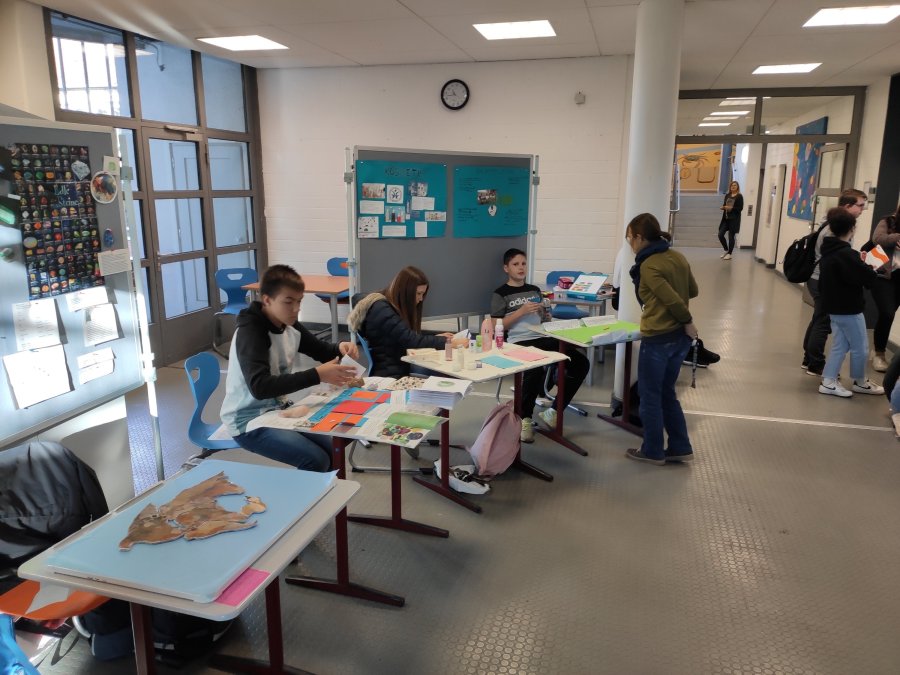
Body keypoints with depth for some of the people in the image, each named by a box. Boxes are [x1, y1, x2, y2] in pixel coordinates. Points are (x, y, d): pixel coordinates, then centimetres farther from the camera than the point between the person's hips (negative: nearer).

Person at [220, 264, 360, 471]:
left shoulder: (289, 326, 0)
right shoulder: (250, 332, -23)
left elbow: (321, 350, 14)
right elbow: (259, 387, -36)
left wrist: (340, 348, -10)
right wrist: (317, 375, -42)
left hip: (277, 409, 8)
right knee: (316, 460, -20)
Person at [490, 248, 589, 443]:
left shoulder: (535, 290, 23)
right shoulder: (501, 294, 5)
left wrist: (543, 311, 4)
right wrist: (521, 311, -11)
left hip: (543, 339, 6)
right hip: (519, 342, -6)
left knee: (581, 363, -14)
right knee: (535, 369, -38)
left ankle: (553, 412, -7)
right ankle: (525, 418, -16)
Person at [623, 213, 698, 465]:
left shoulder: (648, 266, -16)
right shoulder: (677, 256, 6)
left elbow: (672, 300, -19)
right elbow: (693, 291, 15)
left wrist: (688, 321, -5)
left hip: (658, 338, -8)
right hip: (680, 336, 8)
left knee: (650, 396, 8)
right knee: (667, 393, 19)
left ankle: (652, 451, 18)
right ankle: (680, 448, 24)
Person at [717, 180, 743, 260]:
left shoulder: (739, 196, -6)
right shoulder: (727, 195, 9)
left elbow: (740, 208, -10)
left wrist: (731, 208, -20)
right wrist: (723, 207, -4)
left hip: (734, 219, -5)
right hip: (725, 218, 5)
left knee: (731, 236, 0)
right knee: (720, 235, 0)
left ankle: (729, 254, 12)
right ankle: (726, 250, 22)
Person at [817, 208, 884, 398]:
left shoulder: (828, 250, 5)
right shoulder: (847, 254, -24)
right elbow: (868, 278, -23)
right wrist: (871, 269, -3)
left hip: (834, 306, 9)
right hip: (849, 309, -9)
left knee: (840, 345, 15)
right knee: (860, 347, 9)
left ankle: (828, 381, 14)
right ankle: (859, 382, 25)